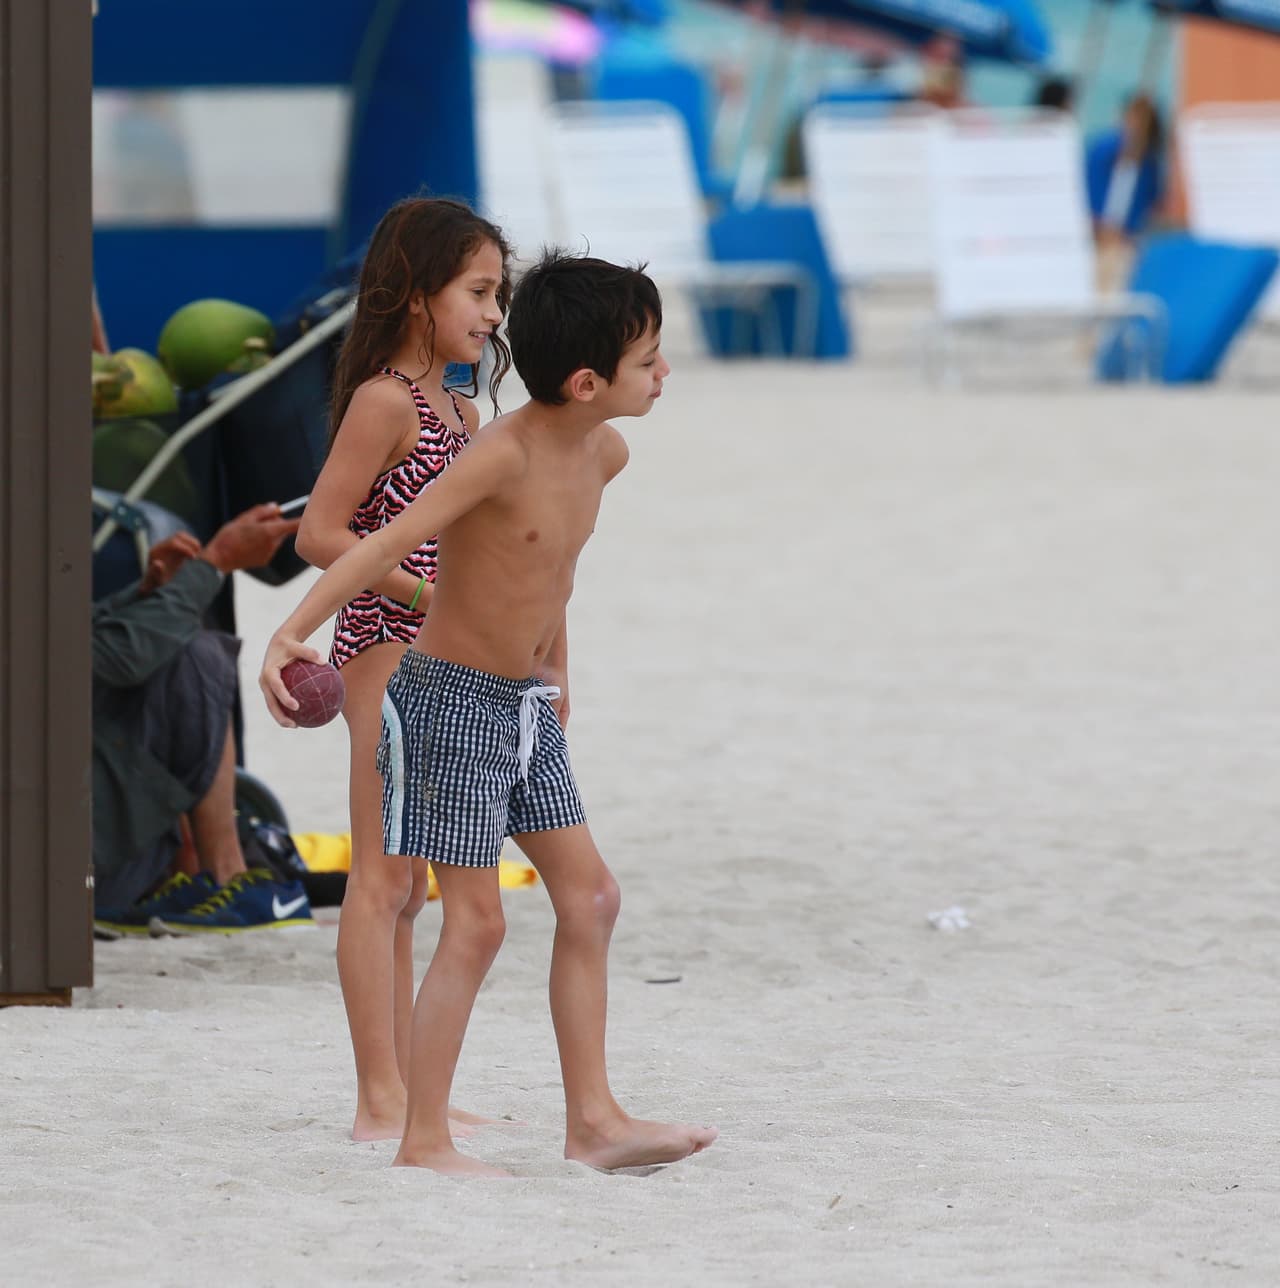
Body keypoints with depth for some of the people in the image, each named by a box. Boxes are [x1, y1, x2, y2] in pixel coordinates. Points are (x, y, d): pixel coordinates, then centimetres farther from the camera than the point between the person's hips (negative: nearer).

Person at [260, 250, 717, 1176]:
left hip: (526, 704, 8)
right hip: (452, 695, -8)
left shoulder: (604, 453, 1)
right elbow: (388, 544, -28)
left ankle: (594, 1120, 13)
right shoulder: (504, 453, -24)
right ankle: (424, 1141, 0)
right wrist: (293, 634, -36)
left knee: (590, 899, 8)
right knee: (477, 923, -7)